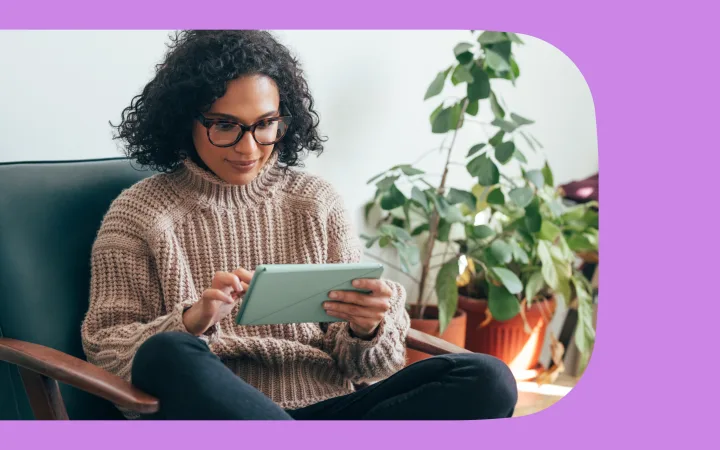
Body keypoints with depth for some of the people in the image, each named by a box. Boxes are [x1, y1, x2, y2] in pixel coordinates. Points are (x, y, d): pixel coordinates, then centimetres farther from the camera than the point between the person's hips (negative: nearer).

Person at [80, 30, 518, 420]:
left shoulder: (317, 202, 13)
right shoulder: (138, 214, 7)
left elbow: (355, 361, 11)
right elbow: (105, 347, 2)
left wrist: (366, 329, -13)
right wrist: (191, 321, -17)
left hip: (329, 406, 3)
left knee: (487, 379, -20)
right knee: (169, 354, -36)